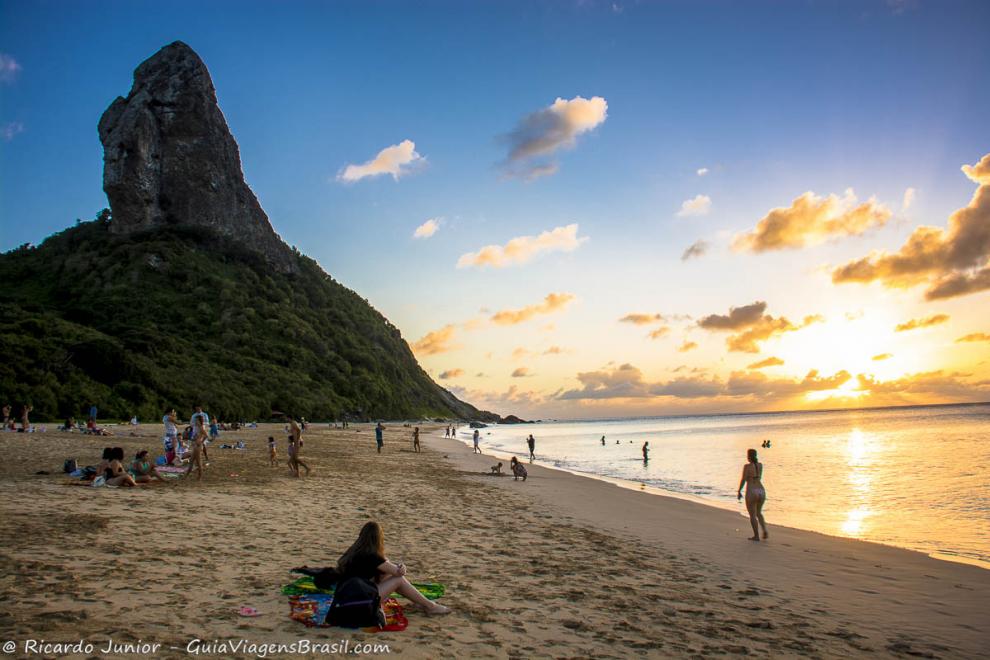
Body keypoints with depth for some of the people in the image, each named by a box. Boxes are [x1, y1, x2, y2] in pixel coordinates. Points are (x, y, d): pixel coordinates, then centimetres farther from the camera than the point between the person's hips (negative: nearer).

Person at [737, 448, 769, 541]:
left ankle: (756, 536, 9)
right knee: (758, 512, 24)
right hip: (761, 491, 6)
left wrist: (739, 491, 0)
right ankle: (765, 531, 8)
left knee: (752, 515, 8)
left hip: (751, 492, -6)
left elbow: (743, 480, -10)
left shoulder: (747, 466, -9)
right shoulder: (760, 465, 8)